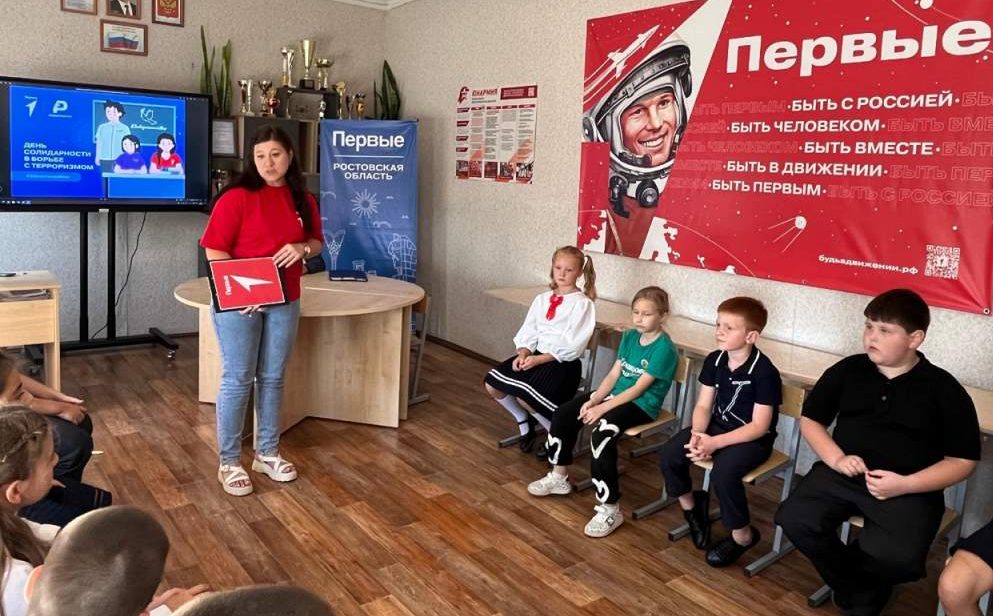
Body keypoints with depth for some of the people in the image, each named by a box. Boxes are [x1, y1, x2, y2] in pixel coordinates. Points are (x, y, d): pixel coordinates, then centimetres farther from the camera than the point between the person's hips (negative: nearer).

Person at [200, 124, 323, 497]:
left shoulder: (303, 200, 6)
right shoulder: (237, 197, -10)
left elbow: (316, 241, 15)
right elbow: (214, 250, -12)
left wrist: (303, 248, -9)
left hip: (285, 301, 5)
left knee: (273, 378, 13)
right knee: (237, 379, 1)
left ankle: (267, 453, 27)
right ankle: (229, 463, 14)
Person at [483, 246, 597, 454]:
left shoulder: (583, 303, -7)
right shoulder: (542, 299, 12)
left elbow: (572, 345, -14)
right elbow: (528, 331, 10)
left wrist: (538, 359, -18)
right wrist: (523, 354, -10)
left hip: (563, 362, -7)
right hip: (535, 354, 7)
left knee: (524, 396, -28)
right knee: (492, 383, -10)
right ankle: (524, 422, 14)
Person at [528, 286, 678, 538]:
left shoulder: (664, 348, -16)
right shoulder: (629, 336, 8)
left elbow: (638, 389, -20)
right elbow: (613, 375, 7)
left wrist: (602, 408, -23)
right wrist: (593, 400, -8)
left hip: (641, 405, -8)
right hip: (616, 394, 9)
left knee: (602, 434, -34)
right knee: (563, 414, -3)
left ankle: (609, 509, -25)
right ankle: (559, 477, 15)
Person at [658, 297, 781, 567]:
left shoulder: (764, 371, -21)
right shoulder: (714, 360, -3)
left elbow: (759, 426, -22)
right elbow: (703, 406, 0)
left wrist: (715, 443, -28)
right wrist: (697, 435, -20)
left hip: (753, 438, -6)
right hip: (718, 425, 6)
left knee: (723, 472, -32)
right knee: (669, 454, -12)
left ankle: (743, 534, -4)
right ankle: (690, 504, 17)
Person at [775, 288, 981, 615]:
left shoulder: (944, 389, -1)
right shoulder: (847, 370, 6)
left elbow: (962, 460, 0)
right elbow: (810, 419, 14)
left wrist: (905, 484, -15)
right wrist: (835, 458, -6)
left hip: (909, 489, -3)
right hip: (842, 474, 3)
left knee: (897, 556, -31)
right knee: (793, 518, -22)